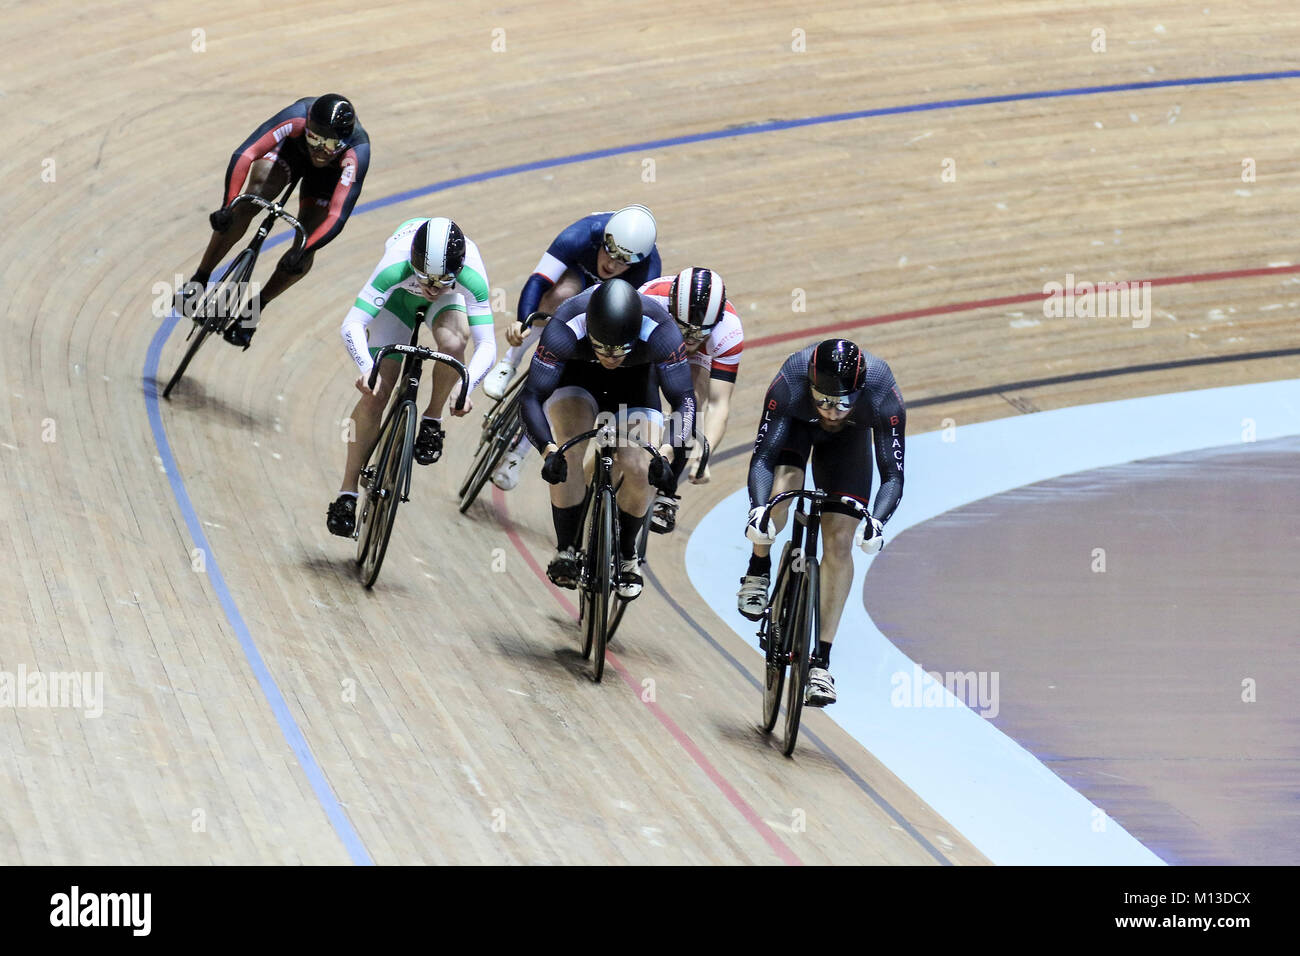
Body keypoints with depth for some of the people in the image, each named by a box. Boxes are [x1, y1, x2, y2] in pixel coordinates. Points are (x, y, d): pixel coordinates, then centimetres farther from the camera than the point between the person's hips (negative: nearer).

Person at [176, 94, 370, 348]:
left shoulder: (357, 153, -42)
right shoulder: (297, 118, -42)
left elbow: (337, 216, -45)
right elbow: (245, 154, -44)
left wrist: (303, 251, -57)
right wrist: (227, 206, -54)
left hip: (329, 173, 0)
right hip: (290, 148, 0)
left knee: (304, 252, -15)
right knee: (251, 202, -26)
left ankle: (254, 308, 10)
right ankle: (198, 281, -12)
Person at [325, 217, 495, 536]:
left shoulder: (471, 277, -40)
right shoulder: (396, 267, -43)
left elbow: (487, 345, -39)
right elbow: (352, 324, -46)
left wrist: (466, 387, -56)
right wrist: (366, 369, -63)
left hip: (450, 299, 1)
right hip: (399, 295, -1)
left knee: (452, 342, -34)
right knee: (375, 394, -9)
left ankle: (432, 421, -6)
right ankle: (347, 495, 4)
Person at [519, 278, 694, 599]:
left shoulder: (660, 333, -37)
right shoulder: (564, 332, -38)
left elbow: (683, 400, -30)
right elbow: (532, 396, -32)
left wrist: (667, 455, -45)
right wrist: (548, 450, -48)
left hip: (635, 381, 1)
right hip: (576, 377, -1)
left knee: (637, 470, -18)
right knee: (569, 454, -27)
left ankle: (627, 557, 10)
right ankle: (565, 550, -10)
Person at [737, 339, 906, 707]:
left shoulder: (883, 396, -39)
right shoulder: (789, 385, -40)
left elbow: (893, 474, -34)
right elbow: (762, 458, -35)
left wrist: (877, 520, -52)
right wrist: (757, 509, -53)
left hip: (850, 436, 1)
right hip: (796, 424, -1)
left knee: (839, 544, -10)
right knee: (781, 492, -32)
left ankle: (821, 662, -3)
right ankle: (759, 570, 0)